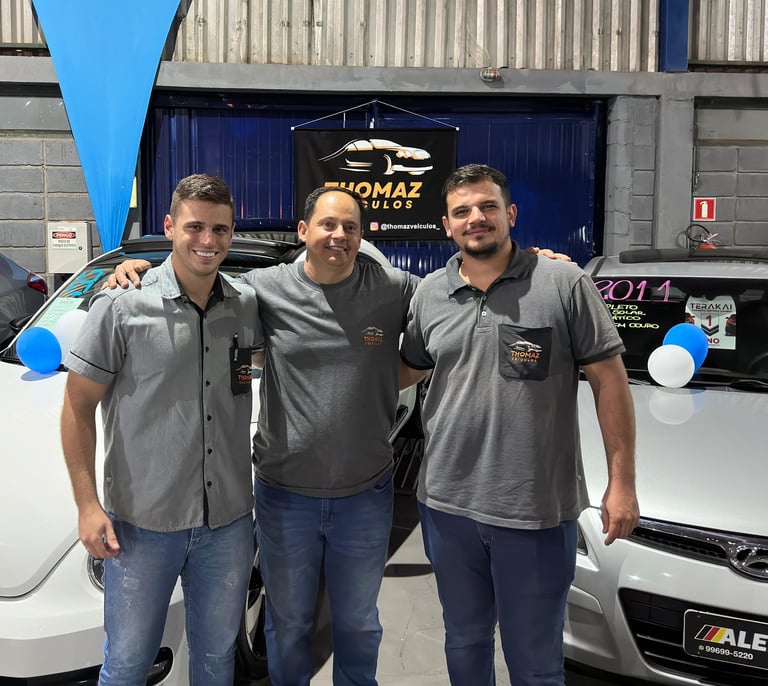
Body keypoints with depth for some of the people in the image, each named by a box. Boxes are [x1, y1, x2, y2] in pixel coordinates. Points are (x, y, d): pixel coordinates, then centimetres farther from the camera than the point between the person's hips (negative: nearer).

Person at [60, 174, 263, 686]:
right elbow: (78, 409, -5)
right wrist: (88, 505, -9)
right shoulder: (121, 307, -9)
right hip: (141, 525, -3)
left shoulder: (249, 307, 0)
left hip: (229, 520, 3)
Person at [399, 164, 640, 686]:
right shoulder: (429, 295, 5)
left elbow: (609, 380, -5)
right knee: (464, 644, 23)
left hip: (537, 510, -3)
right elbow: (408, 370, 19)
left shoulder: (565, 284, -7)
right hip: (447, 505, 4)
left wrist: (622, 481, -7)